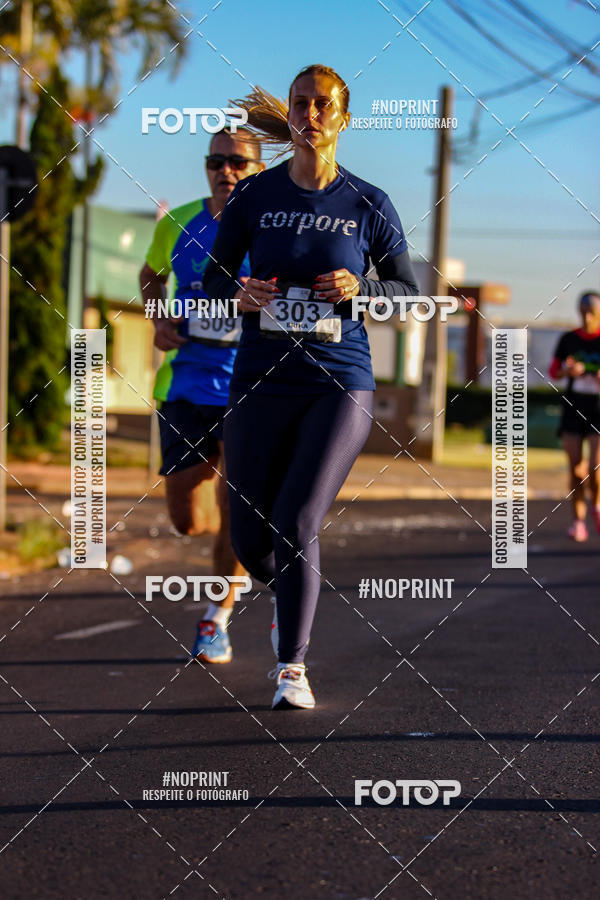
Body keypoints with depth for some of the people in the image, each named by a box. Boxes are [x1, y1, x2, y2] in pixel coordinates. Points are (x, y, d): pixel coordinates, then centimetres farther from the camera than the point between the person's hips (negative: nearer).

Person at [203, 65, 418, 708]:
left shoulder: (368, 204, 2)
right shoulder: (253, 195, 3)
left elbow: (408, 289, 8)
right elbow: (213, 276, 10)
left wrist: (361, 287, -12)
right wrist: (239, 293, -12)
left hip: (340, 383, -2)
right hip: (262, 383, 2)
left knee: (297, 522, -16)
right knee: (249, 537, 4)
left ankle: (291, 666, -4)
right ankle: (289, 600, 39)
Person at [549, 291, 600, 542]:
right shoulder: (568, 340, 2)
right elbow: (553, 372, 10)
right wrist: (568, 371, -13)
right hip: (573, 409, 2)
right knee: (576, 469, -2)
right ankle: (578, 520, 13)